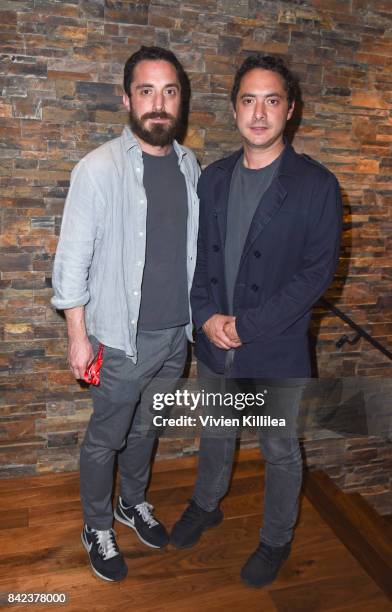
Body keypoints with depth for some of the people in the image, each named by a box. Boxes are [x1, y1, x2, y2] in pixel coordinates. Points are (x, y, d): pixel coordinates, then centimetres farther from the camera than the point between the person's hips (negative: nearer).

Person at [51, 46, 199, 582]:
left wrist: (200, 313, 11)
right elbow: (73, 257, -12)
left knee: (146, 428, 23)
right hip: (124, 337, -5)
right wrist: (78, 335, -11)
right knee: (106, 438, 13)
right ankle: (97, 528, 37)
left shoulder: (189, 164, 3)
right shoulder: (100, 168, -14)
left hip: (177, 331, 5)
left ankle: (133, 502, 47)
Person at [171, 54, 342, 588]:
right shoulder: (213, 179, 3)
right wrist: (207, 316, -10)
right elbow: (196, 254, 5)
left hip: (277, 350, -4)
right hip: (214, 344, 4)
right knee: (215, 435, 24)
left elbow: (317, 270, -14)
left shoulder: (316, 185, -11)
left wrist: (246, 325, -17)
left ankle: (277, 539, 41)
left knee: (280, 450, 15)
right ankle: (207, 505, 51)